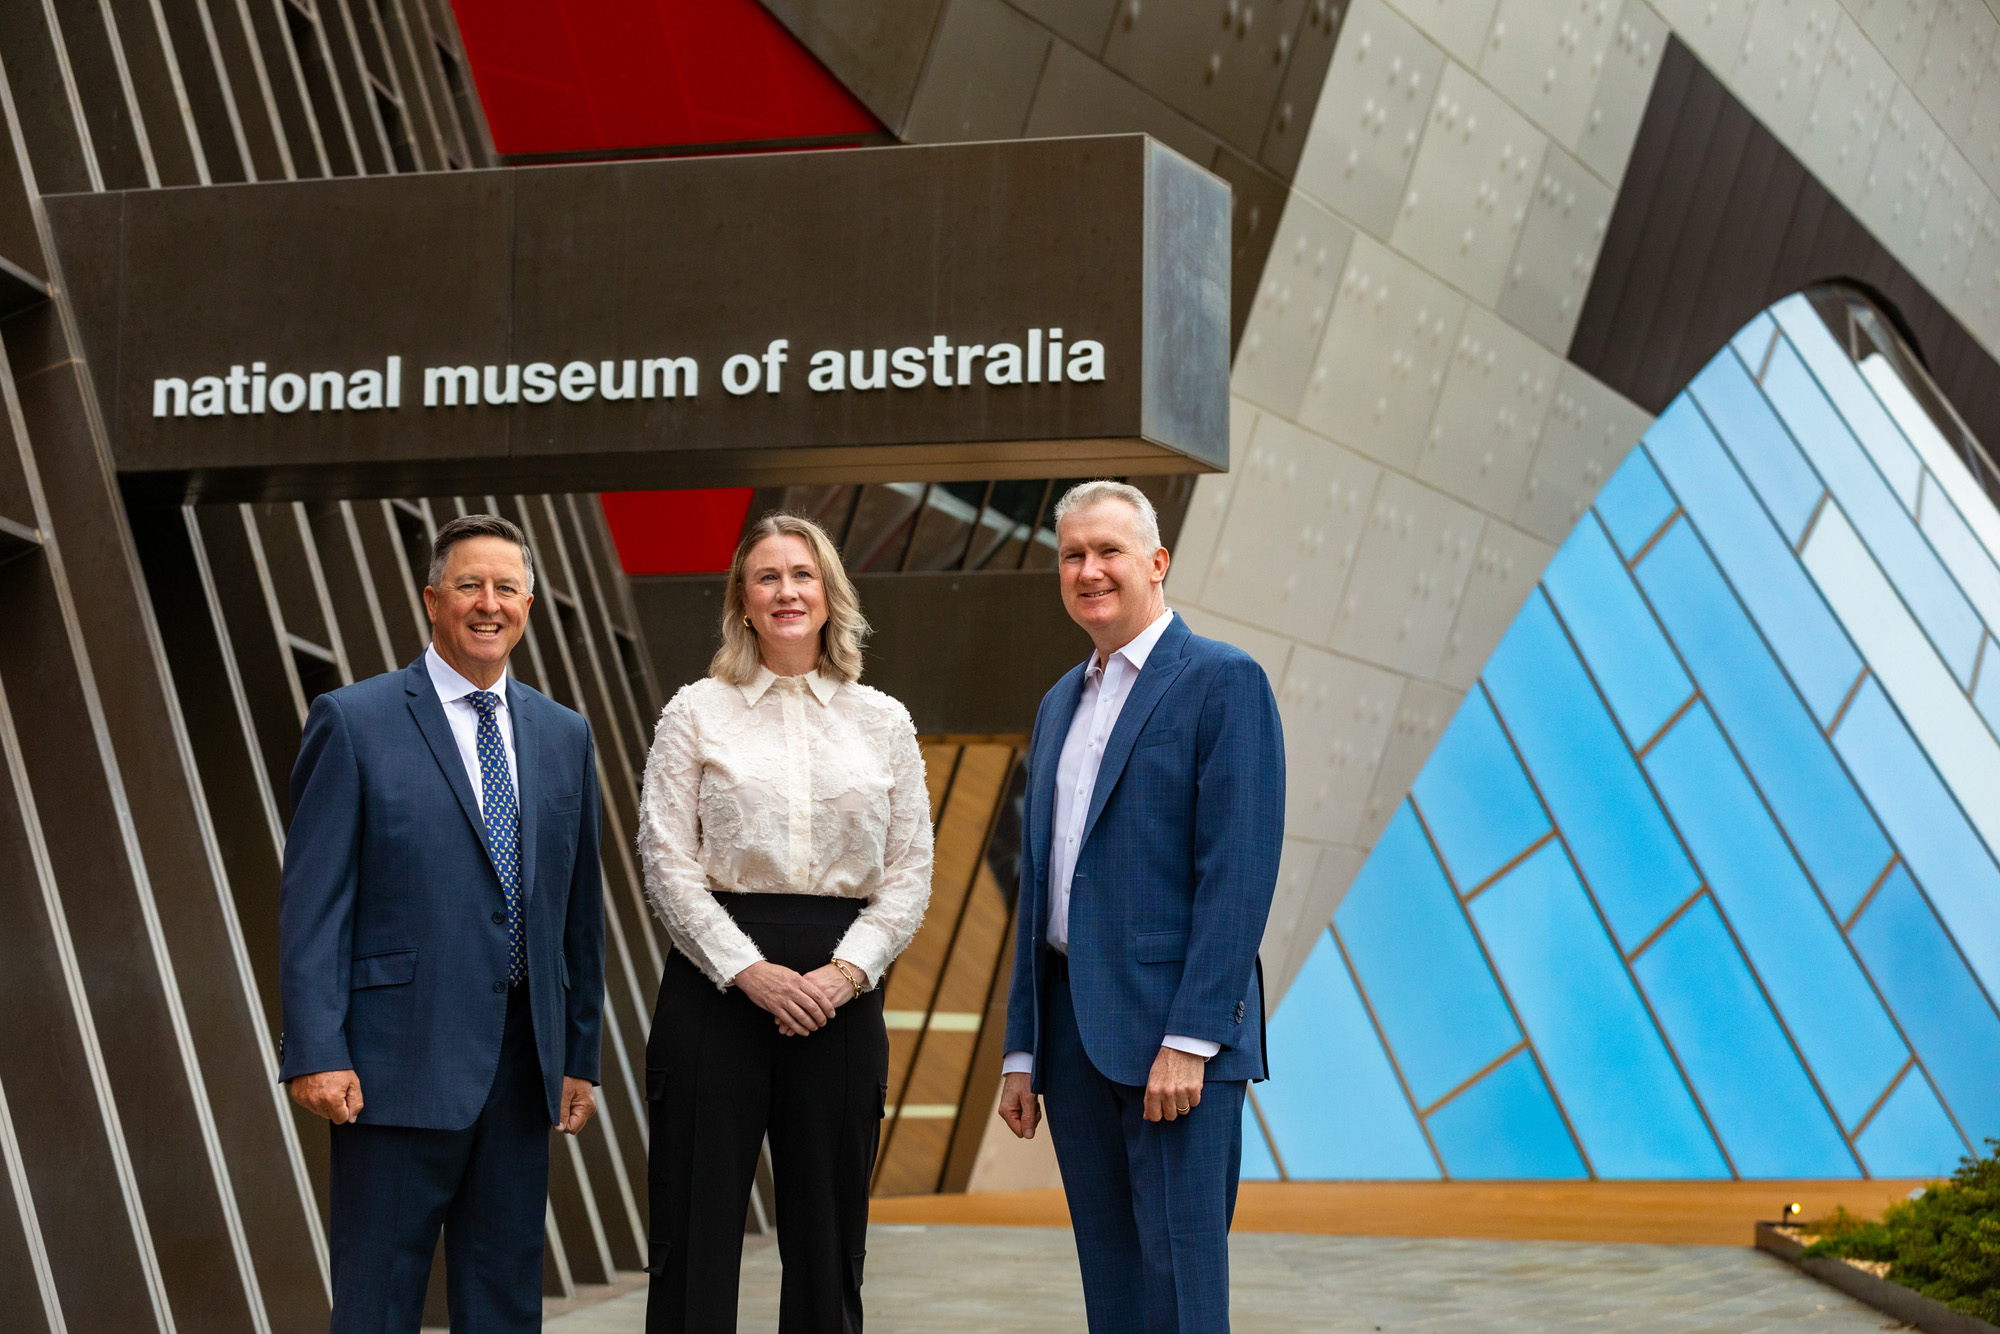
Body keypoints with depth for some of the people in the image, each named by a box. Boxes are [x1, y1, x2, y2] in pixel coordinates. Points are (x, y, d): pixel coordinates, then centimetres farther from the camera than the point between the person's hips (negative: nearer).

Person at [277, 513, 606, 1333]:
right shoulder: (353, 722, -2)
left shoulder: (564, 736, 13)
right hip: (401, 1061, -5)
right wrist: (316, 1052, -13)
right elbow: (312, 899, -6)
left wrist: (580, 1057, 12)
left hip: (522, 1062, 5)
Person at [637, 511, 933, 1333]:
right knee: (697, 1234, -2)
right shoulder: (696, 714, 4)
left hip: (840, 991, 2)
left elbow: (909, 874, 7)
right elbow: (668, 863, -2)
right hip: (718, 980, -2)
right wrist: (750, 972, -12)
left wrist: (845, 972, -8)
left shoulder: (883, 724, 10)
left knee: (827, 1238, 6)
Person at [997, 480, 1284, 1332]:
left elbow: (1239, 872, -13)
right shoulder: (1060, 703, 19)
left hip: (1176, 1027, -7)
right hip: (1074, 1028, 7)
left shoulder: (1224, 683, -5)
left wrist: (1190, 1039, -19)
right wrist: (1021, 1050, 16)